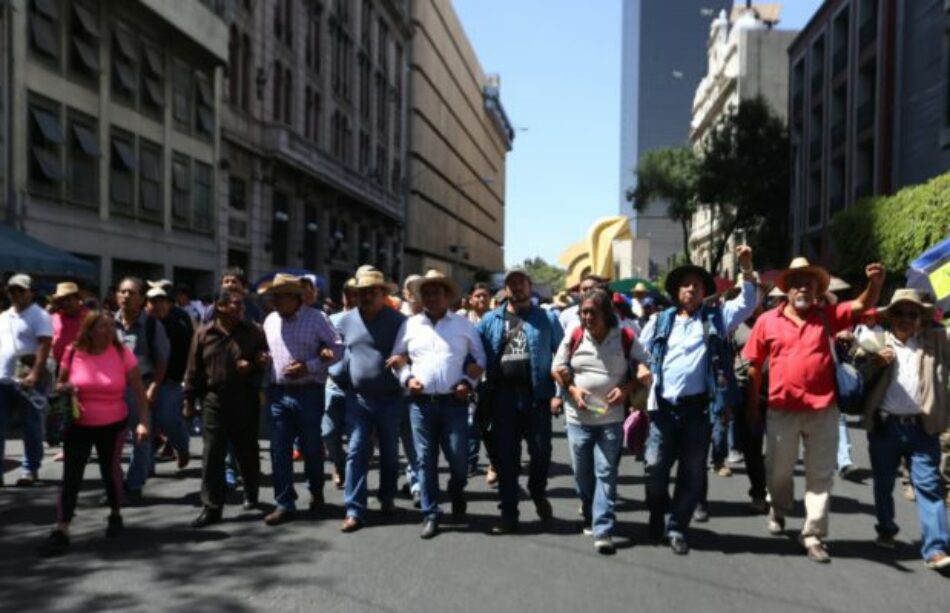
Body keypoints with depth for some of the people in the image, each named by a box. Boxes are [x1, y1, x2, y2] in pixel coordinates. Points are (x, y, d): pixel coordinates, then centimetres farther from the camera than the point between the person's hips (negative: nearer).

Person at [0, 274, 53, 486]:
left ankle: (30, 469, 12)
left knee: (31, 428, 3)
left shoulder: (39, 316, -6)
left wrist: (35, 374, -23)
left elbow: (44, 346, -14)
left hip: (27, 380, -6)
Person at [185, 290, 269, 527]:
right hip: (214, 400, 1)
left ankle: (251, 495, 35)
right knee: (212, 456, 0)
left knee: (247, 452, 12)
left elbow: (265, 362, 6)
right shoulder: (204, 333, 2)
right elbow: (194, 369, 6)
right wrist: (189, 400, 6)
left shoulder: (254, 332, -1)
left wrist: (253, 367, -16)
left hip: (245, 400, 0)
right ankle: (212, 508, 6)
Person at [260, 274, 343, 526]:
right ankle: (284, 504, 10)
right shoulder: (270, 321, 9)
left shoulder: (316, 318, -7)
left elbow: (338, 348, -8)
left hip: (308, 393, -4)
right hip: (277, 394, 4)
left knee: (311, 447, 8)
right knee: (279, 450, 2)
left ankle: (316, 492, 32)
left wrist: (308, 367, -16)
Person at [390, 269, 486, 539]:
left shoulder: (463, 324, 6)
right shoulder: (410, 325, 8)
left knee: (458, 458, -1)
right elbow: (397, 358, 14)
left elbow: (480, 359, 10)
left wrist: (468, 382, -4)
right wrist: (407, 378, -4)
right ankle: (430, 514, 14)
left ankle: (456, 493, 32)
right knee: (425, 460, 3)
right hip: (421, 403, 1)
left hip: (454, 403, -1)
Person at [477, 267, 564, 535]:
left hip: (537, 395, -1)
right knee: (505, 456, 6)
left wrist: (559, 393, -7)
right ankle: (508, 513, 17)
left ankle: (538, 493, 34)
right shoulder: (490, 319, 9)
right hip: (502, 395, 1)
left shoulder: (547, 318, 4)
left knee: (541, 452, 4)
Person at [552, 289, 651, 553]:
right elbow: (558, 369, 7)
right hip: (578, 417, 3)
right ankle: (590, 515, 35)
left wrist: (626, 388, -13)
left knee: (606, 472, -7)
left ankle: (603, 530, -6)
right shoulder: (574, 338, 1)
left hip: (611, 417, -2)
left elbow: (644, 368, 4)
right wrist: (573, 390, -10)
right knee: (582, 473, 12)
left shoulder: (625, 338, -4)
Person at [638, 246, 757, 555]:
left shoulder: (715, 318, 7)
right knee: (655, 466, 0)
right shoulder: (660, 321, 8)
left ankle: (677, 527, 20)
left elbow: (747, 304, -3)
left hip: (698, 407, 0)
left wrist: (746, 269, -15)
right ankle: (657, 516, 26)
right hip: (664, 407, 0)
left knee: (692, 472, 6)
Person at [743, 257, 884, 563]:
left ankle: (813, 535, 17)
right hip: (782, 410, -1)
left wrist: (875, 283, -27)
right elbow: (754, 365, 3)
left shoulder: (827, 316, 3)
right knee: (778, 470, 16)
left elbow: (862, 306, -6)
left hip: (823, 410, 1)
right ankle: (779, 510, 44)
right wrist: (753, 404, 4)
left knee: (820, 475, 7)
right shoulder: (767, 321, -2)